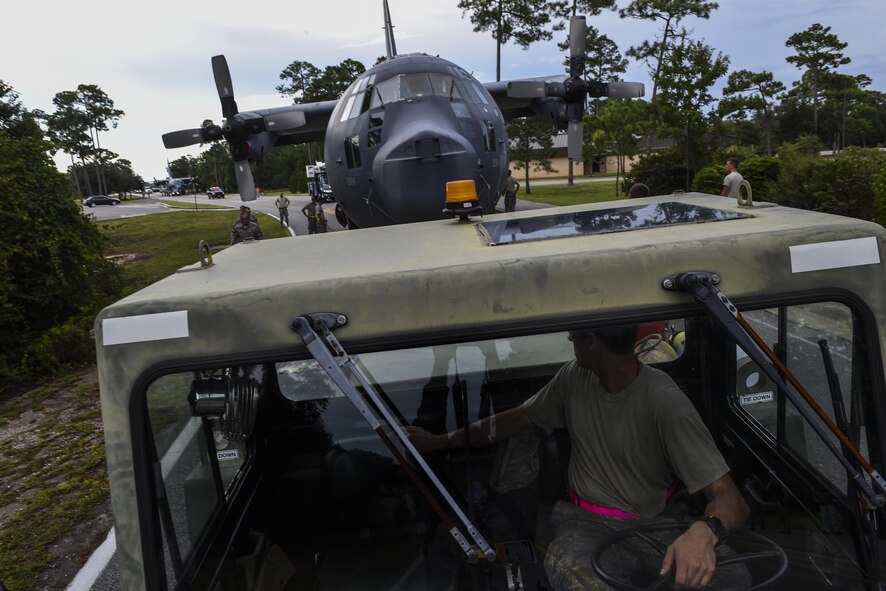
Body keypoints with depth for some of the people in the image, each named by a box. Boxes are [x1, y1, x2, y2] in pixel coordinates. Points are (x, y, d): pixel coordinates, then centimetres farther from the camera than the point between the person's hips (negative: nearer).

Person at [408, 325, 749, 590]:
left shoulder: (666, 403, -16)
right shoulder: (576, 376, 1)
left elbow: (730, 499, -19)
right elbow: (519, 419, 15)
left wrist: (705, 531, -44)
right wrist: (439, 441, 18)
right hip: (585, 521, 2)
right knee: (565, 562, -37)